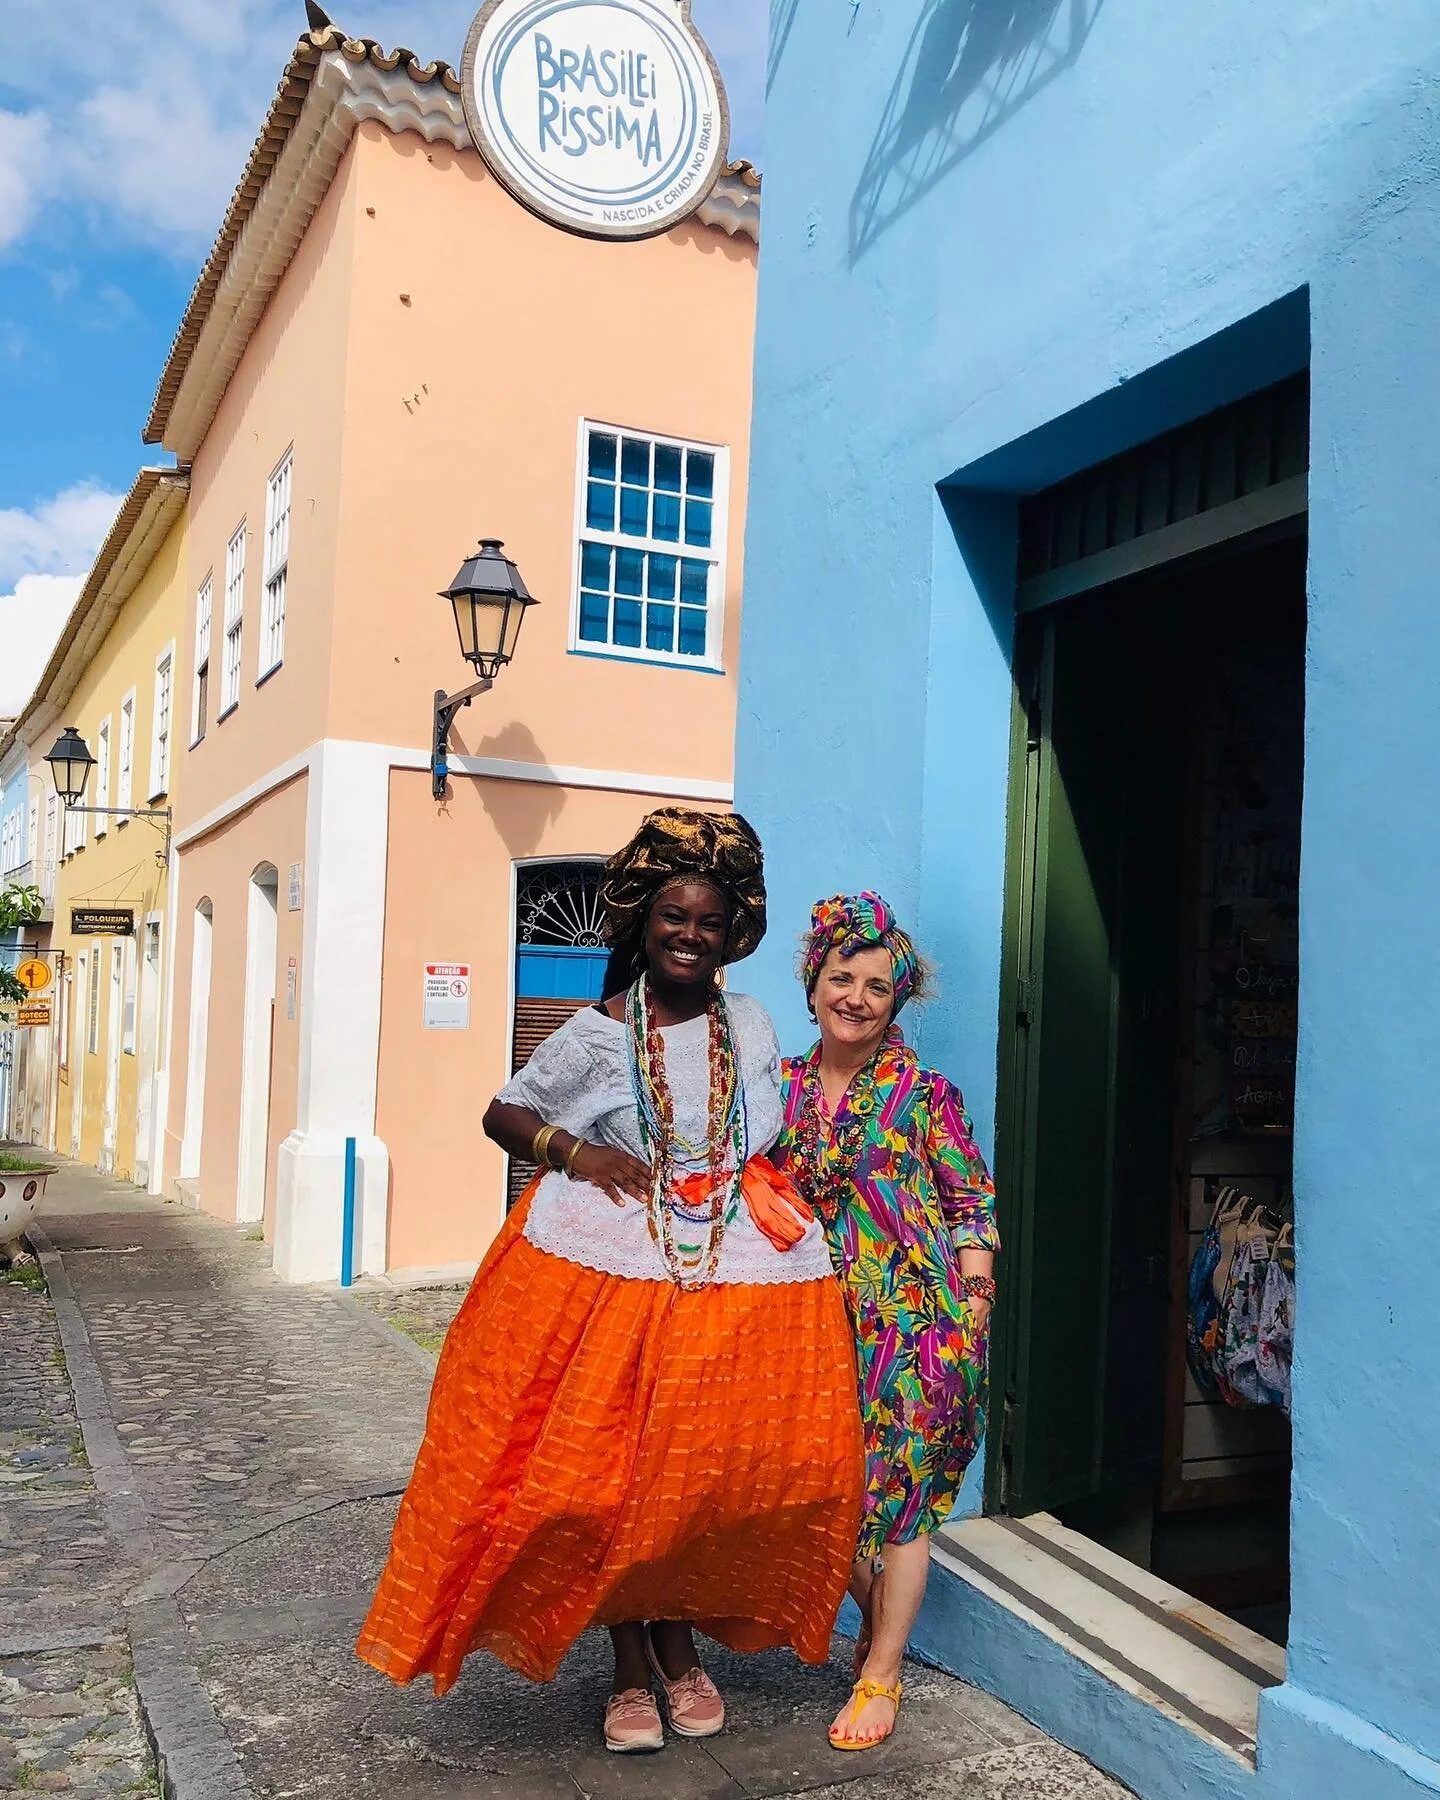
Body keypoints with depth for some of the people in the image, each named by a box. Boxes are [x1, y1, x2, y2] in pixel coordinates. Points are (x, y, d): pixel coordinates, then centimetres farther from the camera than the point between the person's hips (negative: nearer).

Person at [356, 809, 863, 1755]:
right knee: (607, 1465, 2)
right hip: (612, 1264, -2)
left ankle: (681, 1646, 29)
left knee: (707, 1464, 6)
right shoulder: (598, 1033, -3)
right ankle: (631, 1667, 22)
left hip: (737, 1268, 3)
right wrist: (573, 1151, -12)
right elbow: (501, 1114, 4)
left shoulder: (752, 1023, 7)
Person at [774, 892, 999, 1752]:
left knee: (900, 1483, 2)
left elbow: (973, 1199, -3)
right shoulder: (783, 1086, 6)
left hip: (916, 1308, -4)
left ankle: (882, 1674, 17)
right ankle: (875, 1623, 35)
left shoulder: (924, 1093, -5)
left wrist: (973, 1303, -10)